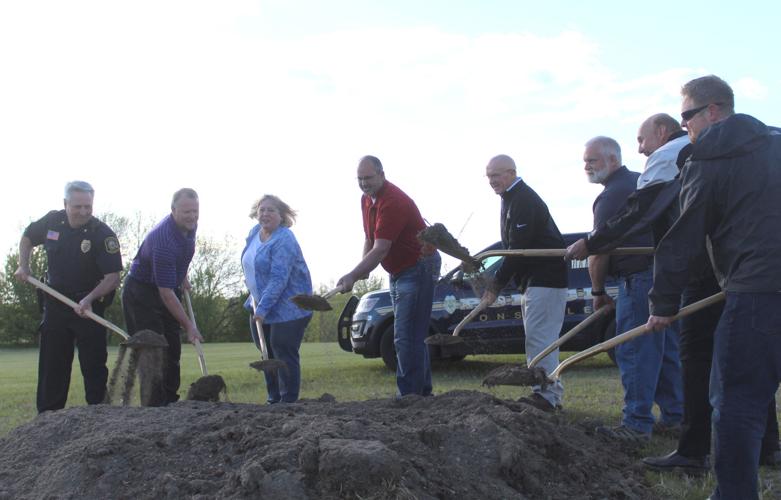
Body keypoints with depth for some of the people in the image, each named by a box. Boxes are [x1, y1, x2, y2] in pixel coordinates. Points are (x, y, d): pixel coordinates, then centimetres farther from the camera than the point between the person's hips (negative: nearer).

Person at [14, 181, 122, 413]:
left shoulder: (103, 235, -18)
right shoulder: (51, 221, -5)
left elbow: (113, 278, -20)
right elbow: (27, 238, 17)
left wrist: (89, 299, -33)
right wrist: (23, 266, 3)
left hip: (90, 304, -4)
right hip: (56, 302, 4)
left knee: (93, 363, -4)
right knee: (51, 363, 7)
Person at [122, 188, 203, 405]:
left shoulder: (190, 226, -6)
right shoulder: (164, 240, -33)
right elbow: (165, 292, -32)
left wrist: (182, 277, 14)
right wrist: (188, 326, -30)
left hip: (168, 291, 9)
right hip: (141, 292, -9)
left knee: (172, 351, 9)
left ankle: (171, 403, 16)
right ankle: (156, 406, -8)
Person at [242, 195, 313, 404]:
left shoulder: (284, 241, -21)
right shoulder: (255, 232, 6)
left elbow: (278, 279, -28)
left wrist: (262, 308, -31)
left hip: (288, 309, -9)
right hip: (260, 304, 9)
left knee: (284, 354, -8)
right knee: (266, 354, 12)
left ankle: (288, 401, 0)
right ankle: (273, 399, 22)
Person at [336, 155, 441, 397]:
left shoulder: (393, 202, -24)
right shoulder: (367, 199, 7)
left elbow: (380, 250, -31)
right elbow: (370, 239, 17)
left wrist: (353, 276, -36)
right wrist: (363, 268, 4)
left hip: (419, 267, -10)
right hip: (398, 271, 10)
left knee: (407, 337, -13)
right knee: (414, 336, 14)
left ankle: (409, 395, -11)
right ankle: (422, 391, 21)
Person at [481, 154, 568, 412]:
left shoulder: (524, 200, -15)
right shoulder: (512, 199, 19)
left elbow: (519, 247, -21)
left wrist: (497, 283, -17)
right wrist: (498, 282, 16)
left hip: (545, 279, -11)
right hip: (534, 279, 11)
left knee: (539, 337, -13)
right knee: (539, 338, 12)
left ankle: (547, 395, -13)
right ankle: (550, 393, 17)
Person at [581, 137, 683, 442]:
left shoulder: (611, 196, -12)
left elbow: (598, 251, -12)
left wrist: (598, 291, 0)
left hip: (640, 279, -10)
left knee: (635, 353, -7)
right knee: (667, 350, 14)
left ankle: (637, 424, -6)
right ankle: (674, 416, 20)